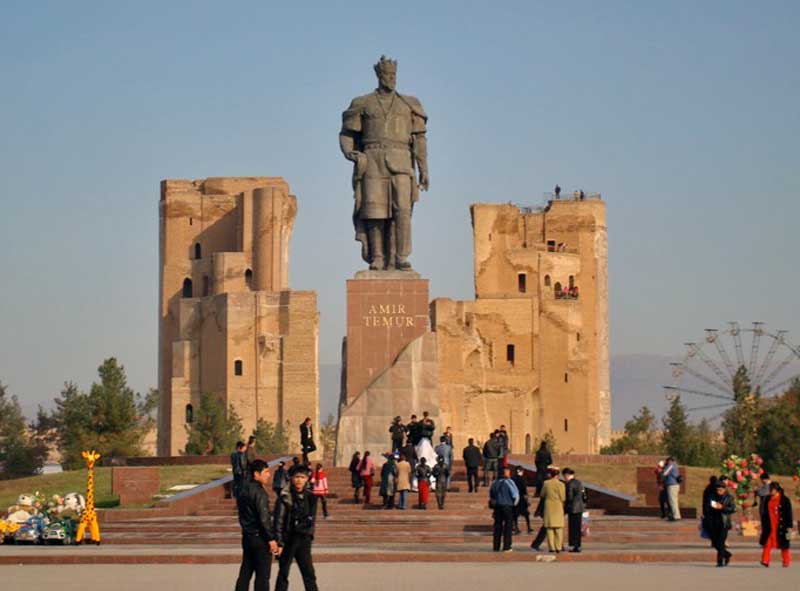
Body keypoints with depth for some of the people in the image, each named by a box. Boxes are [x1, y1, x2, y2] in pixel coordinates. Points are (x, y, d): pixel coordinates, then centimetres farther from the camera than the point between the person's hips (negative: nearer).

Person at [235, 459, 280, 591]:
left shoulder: (243, 490, 11)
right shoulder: (259, 492, -17)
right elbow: (264, 518, -21)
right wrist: (272, 539, -18)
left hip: (247, 536, 8)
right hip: (260, 538, -8)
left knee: (245, 574, 12)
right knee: (262, 576, -1)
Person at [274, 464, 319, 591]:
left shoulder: (310, 497, 4)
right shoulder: (285, 498, -9)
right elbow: (279, 521, -10)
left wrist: (309, 534, 8)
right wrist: (279, 543, -13)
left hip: (304, 539, 4)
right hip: (288, 539, -4)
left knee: (309, 574, 1)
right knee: (283, 573, 6)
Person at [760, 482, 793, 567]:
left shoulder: (785, 500, -4)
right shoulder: (768, 500, 10)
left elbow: (789, 514, -4)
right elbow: (765, 514, 17)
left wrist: (789, 526, -8)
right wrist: (763, 525, 15)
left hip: (781, 527, -4)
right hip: (770, 527, 4)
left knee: (783, 544, 4)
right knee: (767, 544, -5)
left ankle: (786, 561, 14)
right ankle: (765, 560, -5)